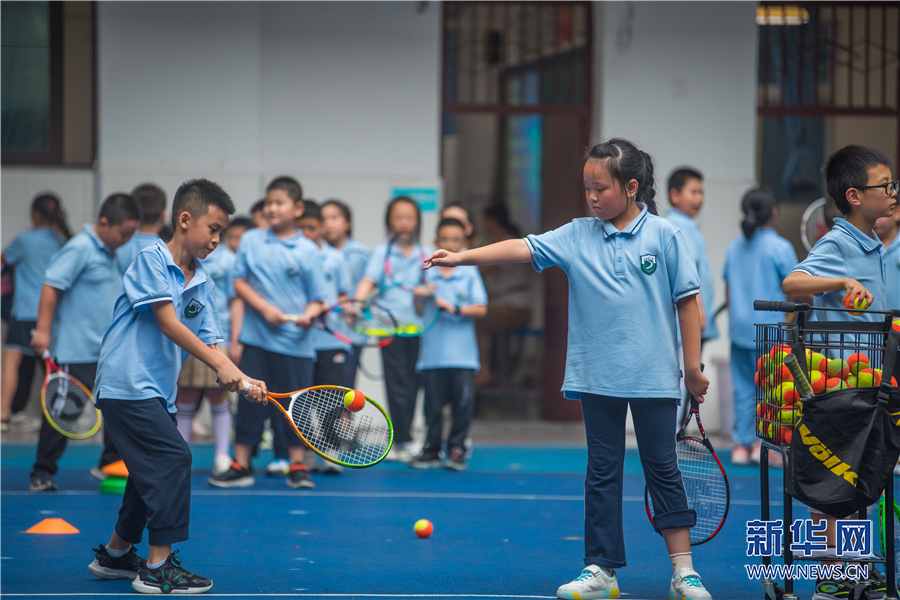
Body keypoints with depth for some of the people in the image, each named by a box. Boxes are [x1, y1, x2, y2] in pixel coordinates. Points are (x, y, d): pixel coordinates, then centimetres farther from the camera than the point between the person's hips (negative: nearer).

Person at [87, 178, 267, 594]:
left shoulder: (202, 285, 11)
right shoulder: (152, 259, -11)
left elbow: (208, 342, 6)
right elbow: (168, 324, -19)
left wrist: (242, 380, -11)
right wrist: (221, 365, -23)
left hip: (156, 391, 9)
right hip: (126, 384, -9)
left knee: (152, 470, 16)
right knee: (174, 458, -16)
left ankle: (115, 555, 33)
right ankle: (157, 567, -14)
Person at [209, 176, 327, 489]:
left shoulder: (307, 250, 0)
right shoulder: (251, 241, 4)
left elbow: (317, 298, 1)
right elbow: (239, 282, 3)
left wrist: (309, 314, -20)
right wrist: (264, 307, -11)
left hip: (295, 342, -1)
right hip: (257, 337, 1)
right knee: (250, 399, 3)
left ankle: (297, 466, 16)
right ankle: (241, 466, 10)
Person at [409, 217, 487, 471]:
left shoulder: (470, 274, 5)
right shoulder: (427, 274, 8)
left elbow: (480, 309, -2)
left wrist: (454, 309, -11)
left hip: (462, 353, -1)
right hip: (432, 352, 1)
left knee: (463, 402, -3)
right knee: (433, 402, 2)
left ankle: (457, 450, 7)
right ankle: (431, 449, 12)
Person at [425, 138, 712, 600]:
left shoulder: (664, 236, -3)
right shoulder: (577, 236, 3)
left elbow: (687, 301, 0)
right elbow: (522, 248, -5)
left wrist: (693, 367, -1)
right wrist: (462, 257, -17)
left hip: (653, 377, -2)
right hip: (597, 377, 3)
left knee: (663, 468, 3)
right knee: (602, 472, 7)